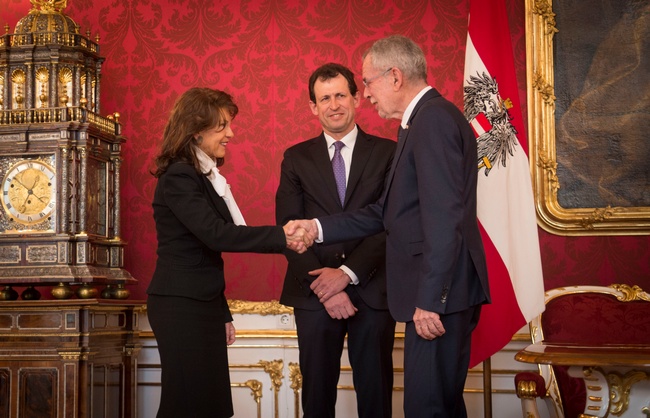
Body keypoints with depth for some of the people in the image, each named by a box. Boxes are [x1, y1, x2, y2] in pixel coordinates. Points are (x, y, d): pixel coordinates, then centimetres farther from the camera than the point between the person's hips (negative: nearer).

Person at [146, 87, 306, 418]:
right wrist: (281, 237, -27)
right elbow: (216, 234, -25)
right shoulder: (179, 176, -14)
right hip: (181, 306, -9)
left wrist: (222, 313, 18)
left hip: (203, 304, 9)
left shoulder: (205, 176, 14)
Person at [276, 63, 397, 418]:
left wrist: (348, 272, -14)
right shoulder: (296, 158, 8)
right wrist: (325, 287, -10)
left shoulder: (387, 153, 4)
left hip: (372, 291, -1)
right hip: (314, 294, 1)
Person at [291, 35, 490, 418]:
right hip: (443, 295, 10)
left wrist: (429, 299, -22)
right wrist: (320, 228, 15)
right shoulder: (420, 121, 19)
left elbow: (443, 218, -21)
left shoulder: (434, 118, -13)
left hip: (440, 292, -10)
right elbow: (387, 212, 20)